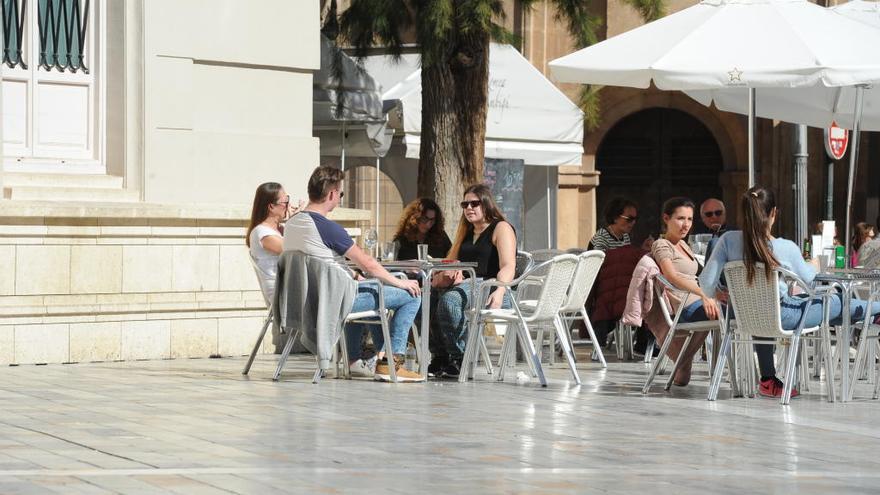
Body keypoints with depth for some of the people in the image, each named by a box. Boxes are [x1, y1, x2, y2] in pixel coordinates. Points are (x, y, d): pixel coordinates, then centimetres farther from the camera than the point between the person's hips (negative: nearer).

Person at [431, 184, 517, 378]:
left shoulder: (501, 228, 2)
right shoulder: (466, 232, 27)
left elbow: (508, 266, -12)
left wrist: (499, 291, -30)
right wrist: (444, 276, -2)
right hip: (467, 285, 7)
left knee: (450, 299, -36)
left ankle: (459, 359, -27)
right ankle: (440, 354, -21)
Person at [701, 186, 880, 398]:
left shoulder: (728, 241, -14)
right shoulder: (786, 248, -18)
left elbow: (707, 282, -15)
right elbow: (807, 278, 1)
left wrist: (717, 295, 9)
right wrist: (814, 266, 26)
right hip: (781, 317, -4)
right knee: (838, 302, 17)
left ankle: (768, 380, 37)